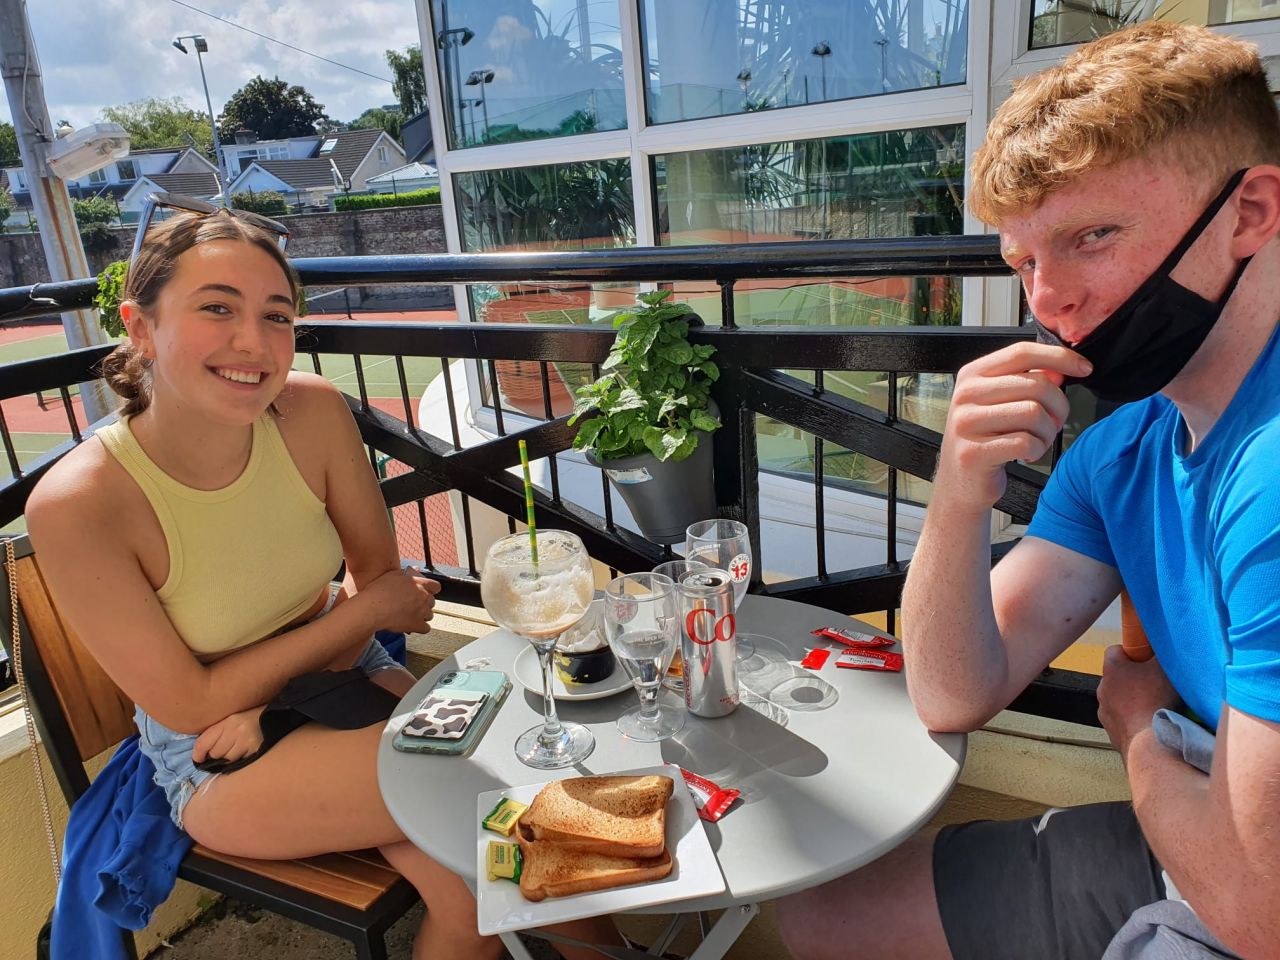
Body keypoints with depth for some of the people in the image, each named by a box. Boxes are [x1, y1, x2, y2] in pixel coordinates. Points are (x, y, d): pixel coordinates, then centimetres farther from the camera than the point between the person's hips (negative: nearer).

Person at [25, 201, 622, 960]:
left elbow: (381, 575, -4)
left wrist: (268, 704, -15)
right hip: (211, 760, -3)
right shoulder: (75, 504, -23)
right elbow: (191, 707, -16)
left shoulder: (314, 412, -15)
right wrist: (363, 612, -15)